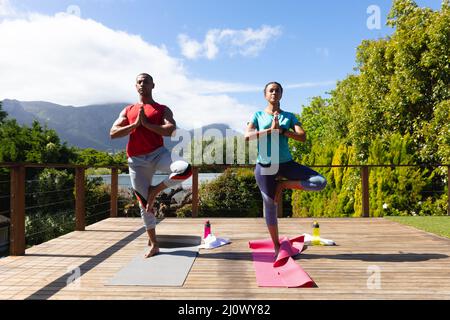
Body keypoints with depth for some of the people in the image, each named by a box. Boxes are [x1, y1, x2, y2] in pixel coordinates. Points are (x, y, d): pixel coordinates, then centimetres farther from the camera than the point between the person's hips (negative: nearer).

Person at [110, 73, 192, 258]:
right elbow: (113, 133, 3)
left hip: (158, 154, -2)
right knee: (144, 203, 3)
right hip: (137, 160, 2)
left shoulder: (162, 109, 7)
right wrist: (135, 124, -7)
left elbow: (170, 130, -11)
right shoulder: (127, 110, 16)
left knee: (185, 169, -31)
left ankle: (156, 190, -4)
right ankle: (153, 244, 19)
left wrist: (146, 123, -12)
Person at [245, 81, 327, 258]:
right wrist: (270, 130, -16)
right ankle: (276, 245, 22)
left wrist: (281, 130, -15)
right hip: (265, 166, -2)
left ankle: (283, 184, 4)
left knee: (320, 182, -12)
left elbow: (302, 136, -6)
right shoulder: (258, 115, 5)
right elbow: (247, 136, -11)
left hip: (286, 163, 2)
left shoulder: (289, 116, 8)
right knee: (270, 205, 4)